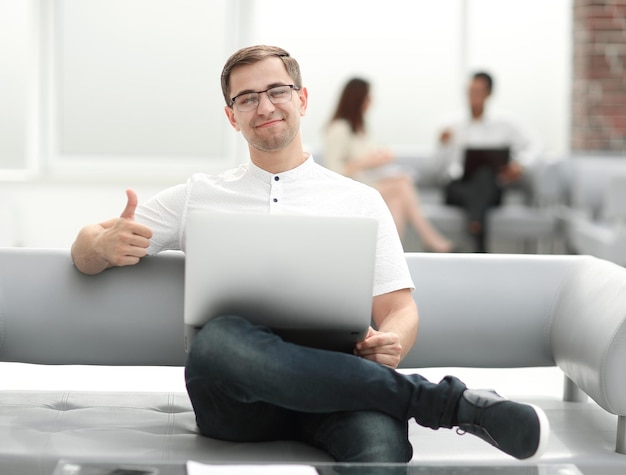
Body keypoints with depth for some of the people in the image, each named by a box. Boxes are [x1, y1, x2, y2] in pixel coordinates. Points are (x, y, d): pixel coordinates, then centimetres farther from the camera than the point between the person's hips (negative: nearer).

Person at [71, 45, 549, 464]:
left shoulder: (360, 200, 19)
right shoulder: (198, 196, 19)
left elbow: (400, 309, 14)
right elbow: (84, 251, 19)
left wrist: (390, 344, -12)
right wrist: (106, 245, -8)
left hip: (334, 378, -3)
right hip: (237, 400, 3)